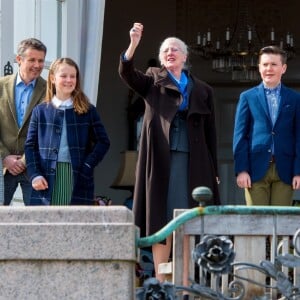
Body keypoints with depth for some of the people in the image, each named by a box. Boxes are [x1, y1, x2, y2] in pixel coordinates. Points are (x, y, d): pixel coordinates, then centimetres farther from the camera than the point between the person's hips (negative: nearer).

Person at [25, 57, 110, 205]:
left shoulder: (87, 110, 7)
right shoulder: (40, 111, 9)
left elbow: (103, 141, 7)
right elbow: (30, 145, 8)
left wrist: (87, 166, -6)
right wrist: (34, 174, -4)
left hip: (77, 178, -1)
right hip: (47, 178, 1)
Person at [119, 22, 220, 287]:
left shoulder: (202, 90, 12)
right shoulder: (153, 81, 10)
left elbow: (210, 133, 11)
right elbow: (127, 73, -10)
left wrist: (214, 170, 6)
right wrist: (133, 44, -27)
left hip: (193, 161, 1)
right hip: (161, 159, -1)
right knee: (160, 220, -3)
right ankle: (160, 282, 0)